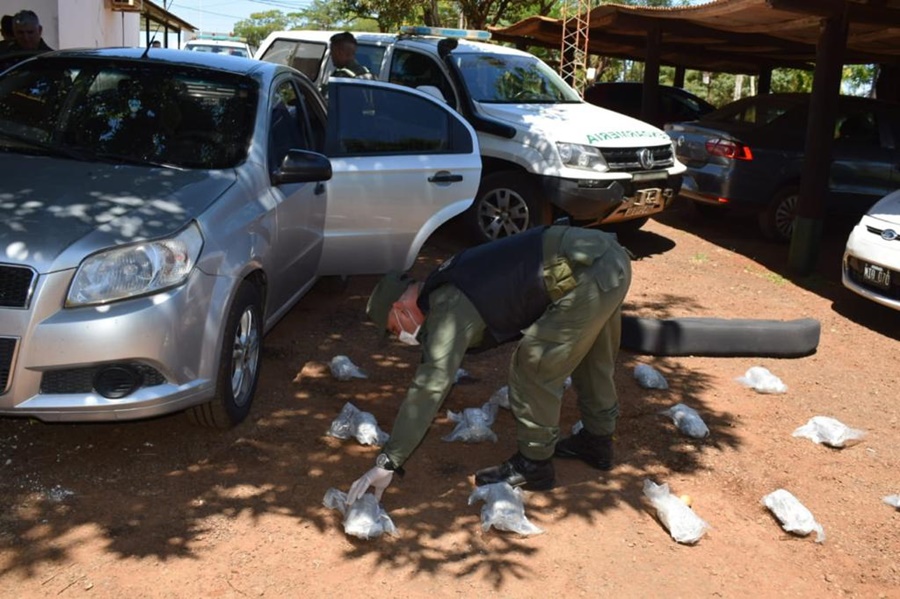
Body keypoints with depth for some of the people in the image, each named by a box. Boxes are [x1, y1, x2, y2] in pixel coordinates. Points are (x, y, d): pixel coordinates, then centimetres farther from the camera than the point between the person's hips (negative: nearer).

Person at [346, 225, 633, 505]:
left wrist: (387, 463, -13)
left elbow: (430, 386, -15)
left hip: (586, 276, -10)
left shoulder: (449, 309, -10)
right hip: (607, 255, 10)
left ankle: (534, 465, 15)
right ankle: (597, 440, 44)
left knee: (533, 368, 1)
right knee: (591, 357, 27)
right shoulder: (445, 288, 19)